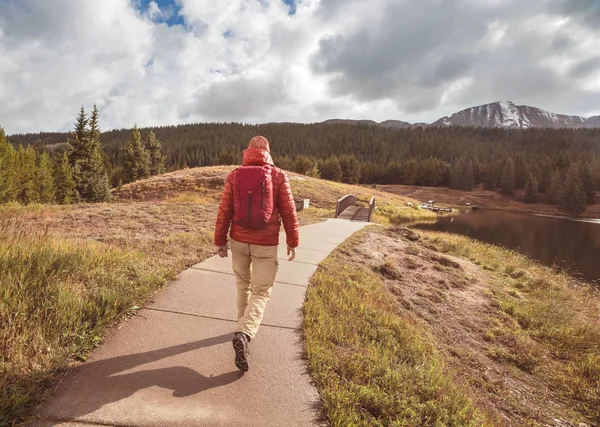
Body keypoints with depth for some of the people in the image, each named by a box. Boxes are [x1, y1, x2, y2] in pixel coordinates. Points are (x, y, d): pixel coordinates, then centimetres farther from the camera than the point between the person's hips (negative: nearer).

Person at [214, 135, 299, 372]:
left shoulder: (234, 175, 0)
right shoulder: (278, 176, -6)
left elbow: (224, 211, -1)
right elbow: (289, 212, -5)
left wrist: (220, 241, 6)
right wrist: (293, 242, 5)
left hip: (239, 240, 3)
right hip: (266, 244, -3)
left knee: (243, 284, 22)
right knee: (260, 292, 2)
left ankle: (244, 326, 37)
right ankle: (243, 334, -17)